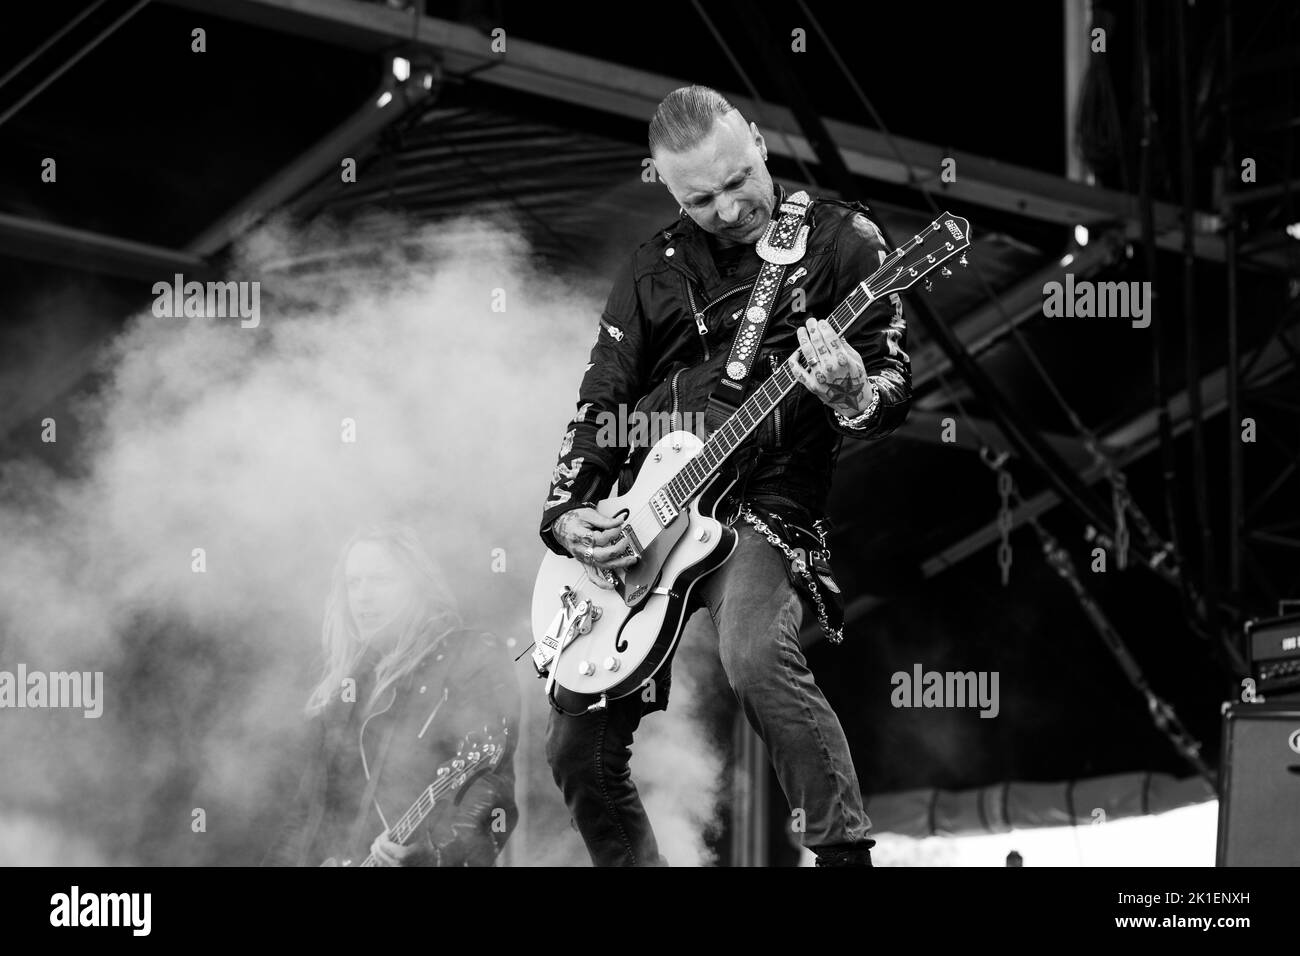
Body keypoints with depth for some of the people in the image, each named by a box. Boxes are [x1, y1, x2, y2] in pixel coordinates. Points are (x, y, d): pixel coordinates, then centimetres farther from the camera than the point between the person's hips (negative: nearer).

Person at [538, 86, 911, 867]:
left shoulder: (840, 240, 1)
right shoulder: (655, 272, 13)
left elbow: (896, 385, -5)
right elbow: (600, 407, 13)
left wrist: (852, 395, -29)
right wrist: (566, 518, -4)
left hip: (760, 509, -5)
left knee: (756, 655, -37)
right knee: (576, 748, 1)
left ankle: (846, 852, -30)